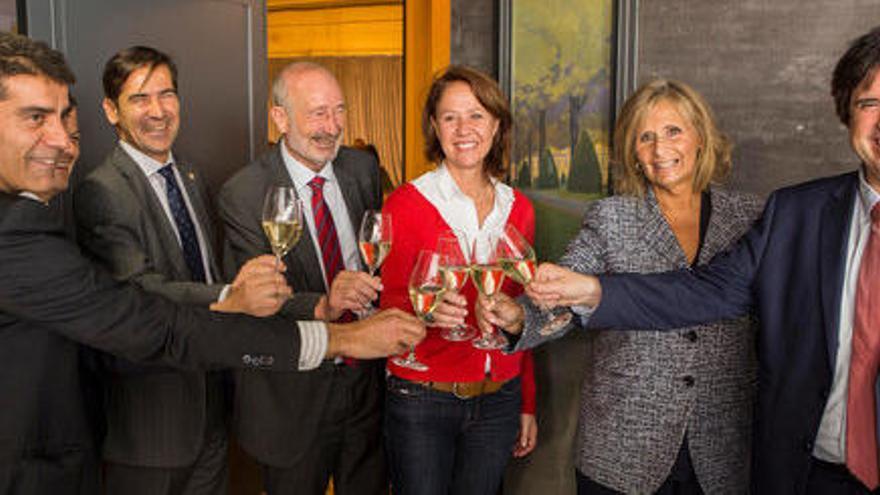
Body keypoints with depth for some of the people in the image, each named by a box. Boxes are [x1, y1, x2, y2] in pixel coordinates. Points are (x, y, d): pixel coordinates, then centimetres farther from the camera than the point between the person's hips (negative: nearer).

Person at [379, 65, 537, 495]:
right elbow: (388, 307, -6)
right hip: (422, 401, -3)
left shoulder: (518, 208, 5)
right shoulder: (407, 203, -8)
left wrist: (528, 404, 11)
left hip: (498, 401, 4)